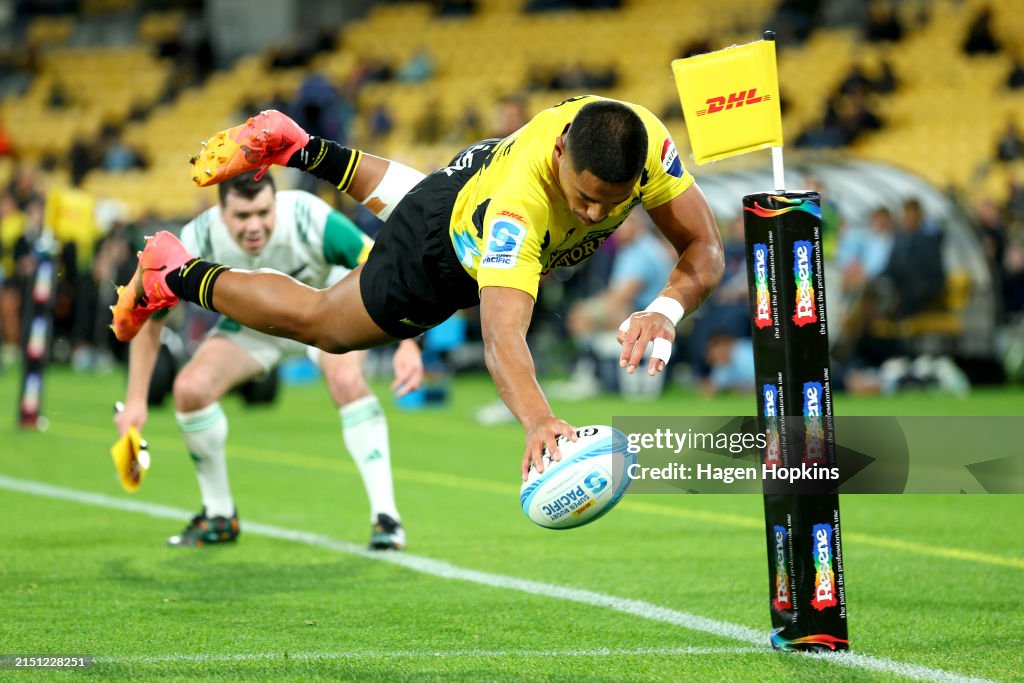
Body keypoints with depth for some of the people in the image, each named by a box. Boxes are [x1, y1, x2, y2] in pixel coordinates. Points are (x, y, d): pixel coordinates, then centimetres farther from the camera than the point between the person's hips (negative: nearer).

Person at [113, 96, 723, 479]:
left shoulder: (645, 139, -38)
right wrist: (538, 421, -79)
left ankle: (301, 149, 58)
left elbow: (704, 251, -28)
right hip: (446, 257, -6)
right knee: (323, 325, 18)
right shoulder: (520, 199, -51)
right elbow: (502, 338, -60)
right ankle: (176, 273, 38)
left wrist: (666, 311, -50)